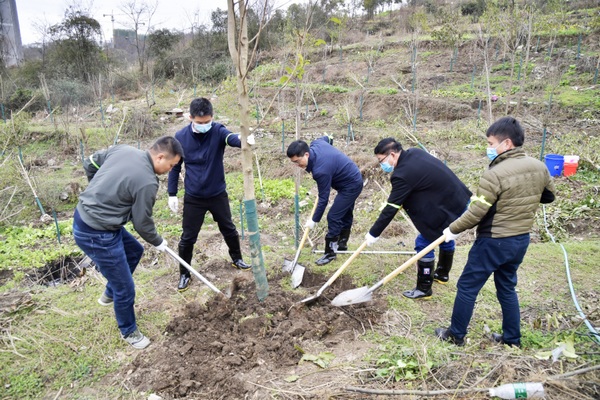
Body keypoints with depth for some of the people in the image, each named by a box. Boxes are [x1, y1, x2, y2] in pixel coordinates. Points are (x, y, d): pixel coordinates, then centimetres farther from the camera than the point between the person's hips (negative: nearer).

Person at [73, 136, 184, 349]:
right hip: (96, 235, -9)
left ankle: (110, 294, 46)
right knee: (125, 288, 6)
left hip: (84, 215, 9)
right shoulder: (147, 182, -23)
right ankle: (129, 332, 30)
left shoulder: (122, 148, -2)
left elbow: (91, 164, 11)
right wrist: (158, 242, 7)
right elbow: (142, 222, -12)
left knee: (135, 251, 29)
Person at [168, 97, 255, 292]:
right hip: (193, 198, 0)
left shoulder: (218, 131, -15)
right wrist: (172, 194, -1)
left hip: (218, 194, 0)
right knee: (188, 237, 6)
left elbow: (231, 138, -39)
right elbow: (175, 167, 0)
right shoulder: (181, 136, -11)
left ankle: (237, 259, 42)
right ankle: (184, 274, 26)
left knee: (229, 229, 17)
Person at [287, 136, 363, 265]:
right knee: (345, 214, 22)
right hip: (353, 179, 10)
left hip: (351, 186, -10)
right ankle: (342, 243, 37)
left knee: (333, 217, -8)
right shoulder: (315, 144, -11)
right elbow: (327, 138, 15)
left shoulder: (321, 170, -34)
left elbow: (323, 198, -25)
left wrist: (314, 220, -15)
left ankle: (330, 252, 3)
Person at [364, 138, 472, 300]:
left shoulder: (403, 174, -24)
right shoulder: (415, 153, 2)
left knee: (424, 243, -2)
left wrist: (374, 233, -10)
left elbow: (391, 208, -19)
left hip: (449, 210, -10)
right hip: (460, 201, 10)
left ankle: (424, 289, 11)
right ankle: (442, 273, 49)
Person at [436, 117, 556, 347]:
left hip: (493, 242, -7)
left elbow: (476, 212, -21)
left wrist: (453, 230, -8)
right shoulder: (539, 167, 0)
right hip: (521, 239, 8)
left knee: (467, 287, 8)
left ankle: (456, 335, 20)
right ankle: (512, 339, 32)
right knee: (507, 288, 23)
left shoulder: (494, 174, -23)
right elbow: (549, 195, 17)